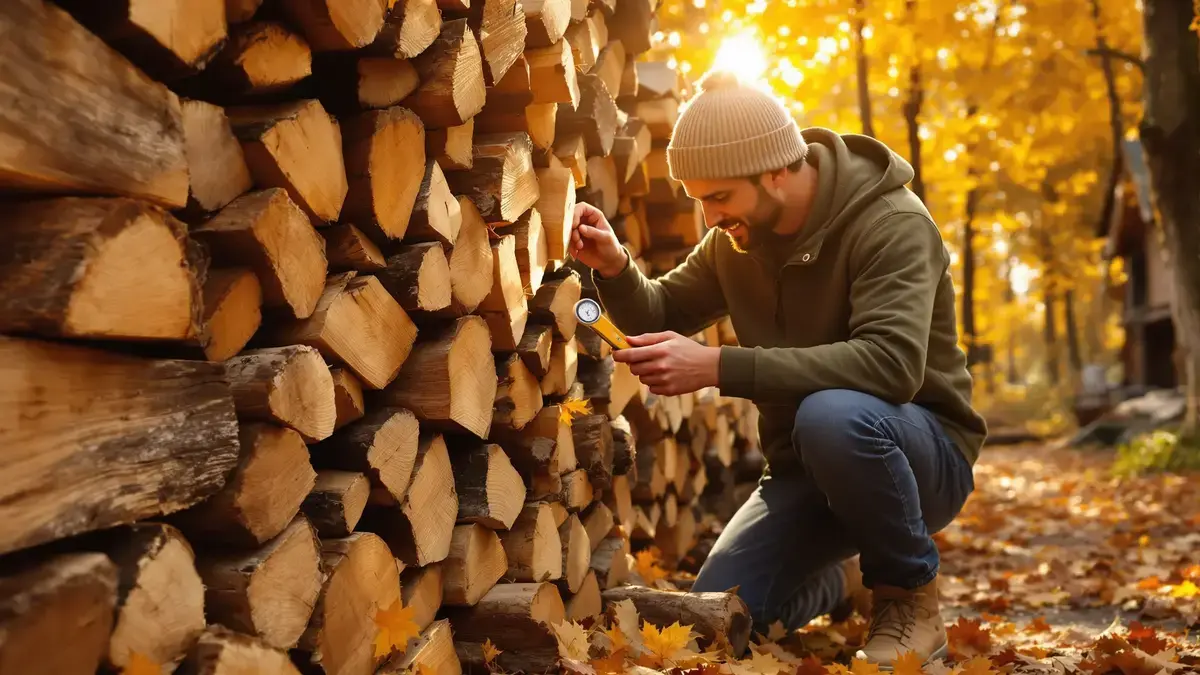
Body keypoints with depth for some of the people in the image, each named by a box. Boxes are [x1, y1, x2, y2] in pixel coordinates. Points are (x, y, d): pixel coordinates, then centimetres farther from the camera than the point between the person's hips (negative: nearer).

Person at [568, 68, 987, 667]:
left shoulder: (891, 223, -21)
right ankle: (842, 584, 24)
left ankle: (910, 595, -11)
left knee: (831, 415, -39)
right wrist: (615, 268, -13)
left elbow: (892, 363, -36)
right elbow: (664, 316, 10)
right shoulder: (736, 236, 0)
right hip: (806, 467, 6)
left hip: (922, 451, -6)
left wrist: (720, 367, -42)